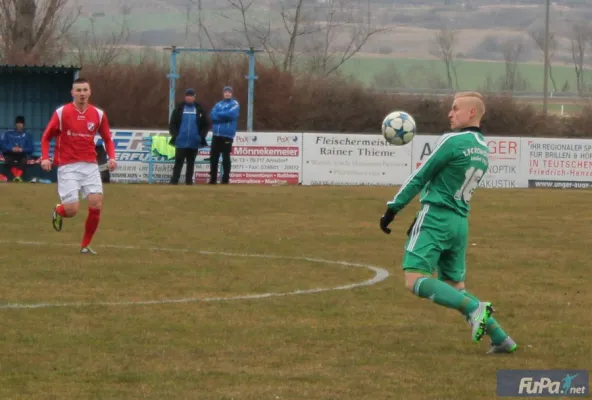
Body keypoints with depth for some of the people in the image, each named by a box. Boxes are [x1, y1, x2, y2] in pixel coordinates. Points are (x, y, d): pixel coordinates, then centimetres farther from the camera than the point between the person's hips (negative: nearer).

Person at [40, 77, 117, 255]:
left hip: (90, 166, 3)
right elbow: (46, 137, 4)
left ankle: (85, 245, 6)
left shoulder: (98, 114, 5)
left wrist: (111, 157, -4)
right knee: (72, 210, -12)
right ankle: (58, 212, 27)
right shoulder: (61, 113, -3)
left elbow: (107, 139, 14)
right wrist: (45, 157, -11)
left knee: (96, 204, -11)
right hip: (68, 167, -3)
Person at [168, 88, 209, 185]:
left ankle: (189, 181, 11)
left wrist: (201, 136, -4)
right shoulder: (179, 108, 4)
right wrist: (175, 135, -8)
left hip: (194, 143, 1)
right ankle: (174, 181, -5)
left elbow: (206, 125, 8)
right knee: (178, 162, -5)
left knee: (191, 162, 7)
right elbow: (172, 124, 4)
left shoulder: (199, 109, 5)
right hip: (181, 142, -1)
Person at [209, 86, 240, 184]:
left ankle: (225, 179, 2)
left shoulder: (235, 104, 2)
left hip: (227, 135, -5)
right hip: (216, 134, 5)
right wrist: (224, 116, -12)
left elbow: (231, 114, -15)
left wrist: (219, 114, -4)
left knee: (226, 158, -2)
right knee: (213, 157, 6)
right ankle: (213, 179, 13)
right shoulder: (218, 104, 16)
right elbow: (212, 116, 1)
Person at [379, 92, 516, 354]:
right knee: (455, 288, 15)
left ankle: (475, 309, -27)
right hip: (460, 223, 8)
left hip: (435, 219, -8)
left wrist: (392, 209, 0)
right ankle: (500, 338, 4)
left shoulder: (453, 141, -11)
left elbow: (420, 177, -7)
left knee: (415, 281, -13)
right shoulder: (483, 150, 14)